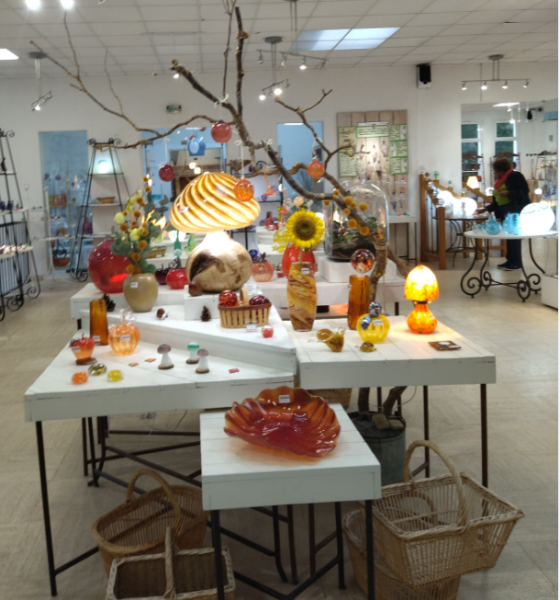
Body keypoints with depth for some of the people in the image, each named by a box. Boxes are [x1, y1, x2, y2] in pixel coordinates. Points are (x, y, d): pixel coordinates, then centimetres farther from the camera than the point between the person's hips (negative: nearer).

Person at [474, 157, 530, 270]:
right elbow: (497, 201, 22)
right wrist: (485, 209, 18)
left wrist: (508, 193, -21)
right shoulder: (500, 181, 20)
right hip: (505, 213, 8)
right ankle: (510, 261, 9)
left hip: (517, 211, -8)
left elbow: (524, 191, -11)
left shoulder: (515, 176, -5)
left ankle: (516, 262, -7)